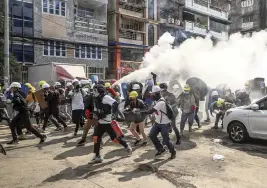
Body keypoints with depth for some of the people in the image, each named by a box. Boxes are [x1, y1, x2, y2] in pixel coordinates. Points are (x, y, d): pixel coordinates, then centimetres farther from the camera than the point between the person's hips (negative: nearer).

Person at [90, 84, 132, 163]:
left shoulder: (106, 98, -18)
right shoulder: (96, 100, 11)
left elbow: (115, 104, -31)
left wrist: (113, 114, -31)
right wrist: (95, 114, 1)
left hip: (108, 123, -8)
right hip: (100, 123, 8)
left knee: (114, 138, -1)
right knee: (96, 138, 1)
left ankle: (127, 145, 26)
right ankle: (97, 157, 11)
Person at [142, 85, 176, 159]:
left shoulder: (161, 102, -27)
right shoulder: (157, 100, 4)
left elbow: (151, 111, -32)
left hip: (164, 124, -9)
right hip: (158, 122, 9)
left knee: (166, 140, -2)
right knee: (151, 135, 2)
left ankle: (173, 152, 23)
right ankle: (161, 149, 19)